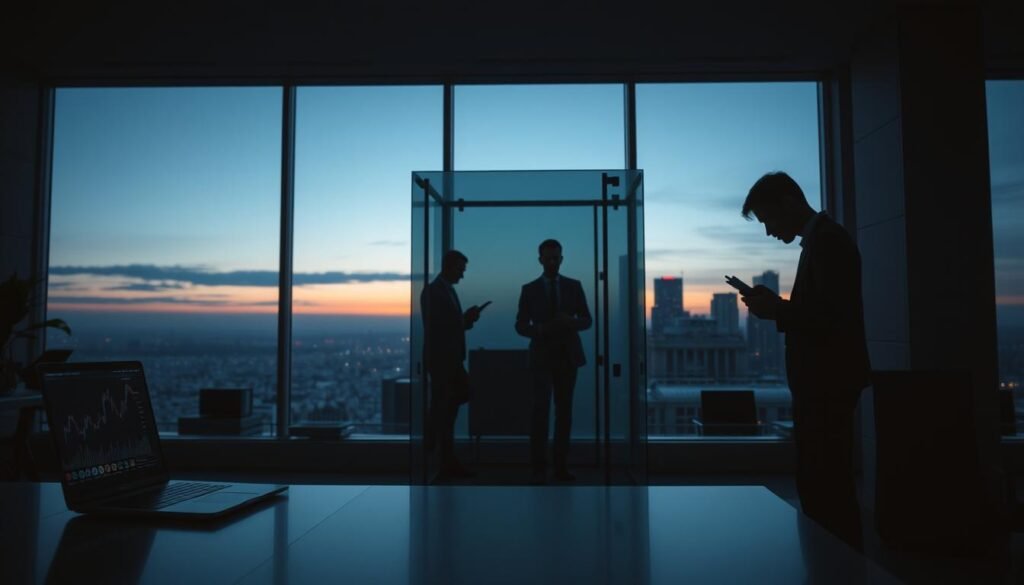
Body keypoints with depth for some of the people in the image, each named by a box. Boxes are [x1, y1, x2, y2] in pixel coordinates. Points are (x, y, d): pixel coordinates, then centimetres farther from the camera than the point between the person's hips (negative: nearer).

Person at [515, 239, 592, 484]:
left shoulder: (574, 286, 8)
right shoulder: (529, 289, 4)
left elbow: (587, 320, 6)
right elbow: (521, 326, 2)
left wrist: (571, 321, -15)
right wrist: (540, 329, -18)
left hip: (568, 356, 2)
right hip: (542, 356, -2)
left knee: (564, 410, 6)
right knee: (541, 409, -12)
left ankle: (561, 465, 14)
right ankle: (539, 468, -8)